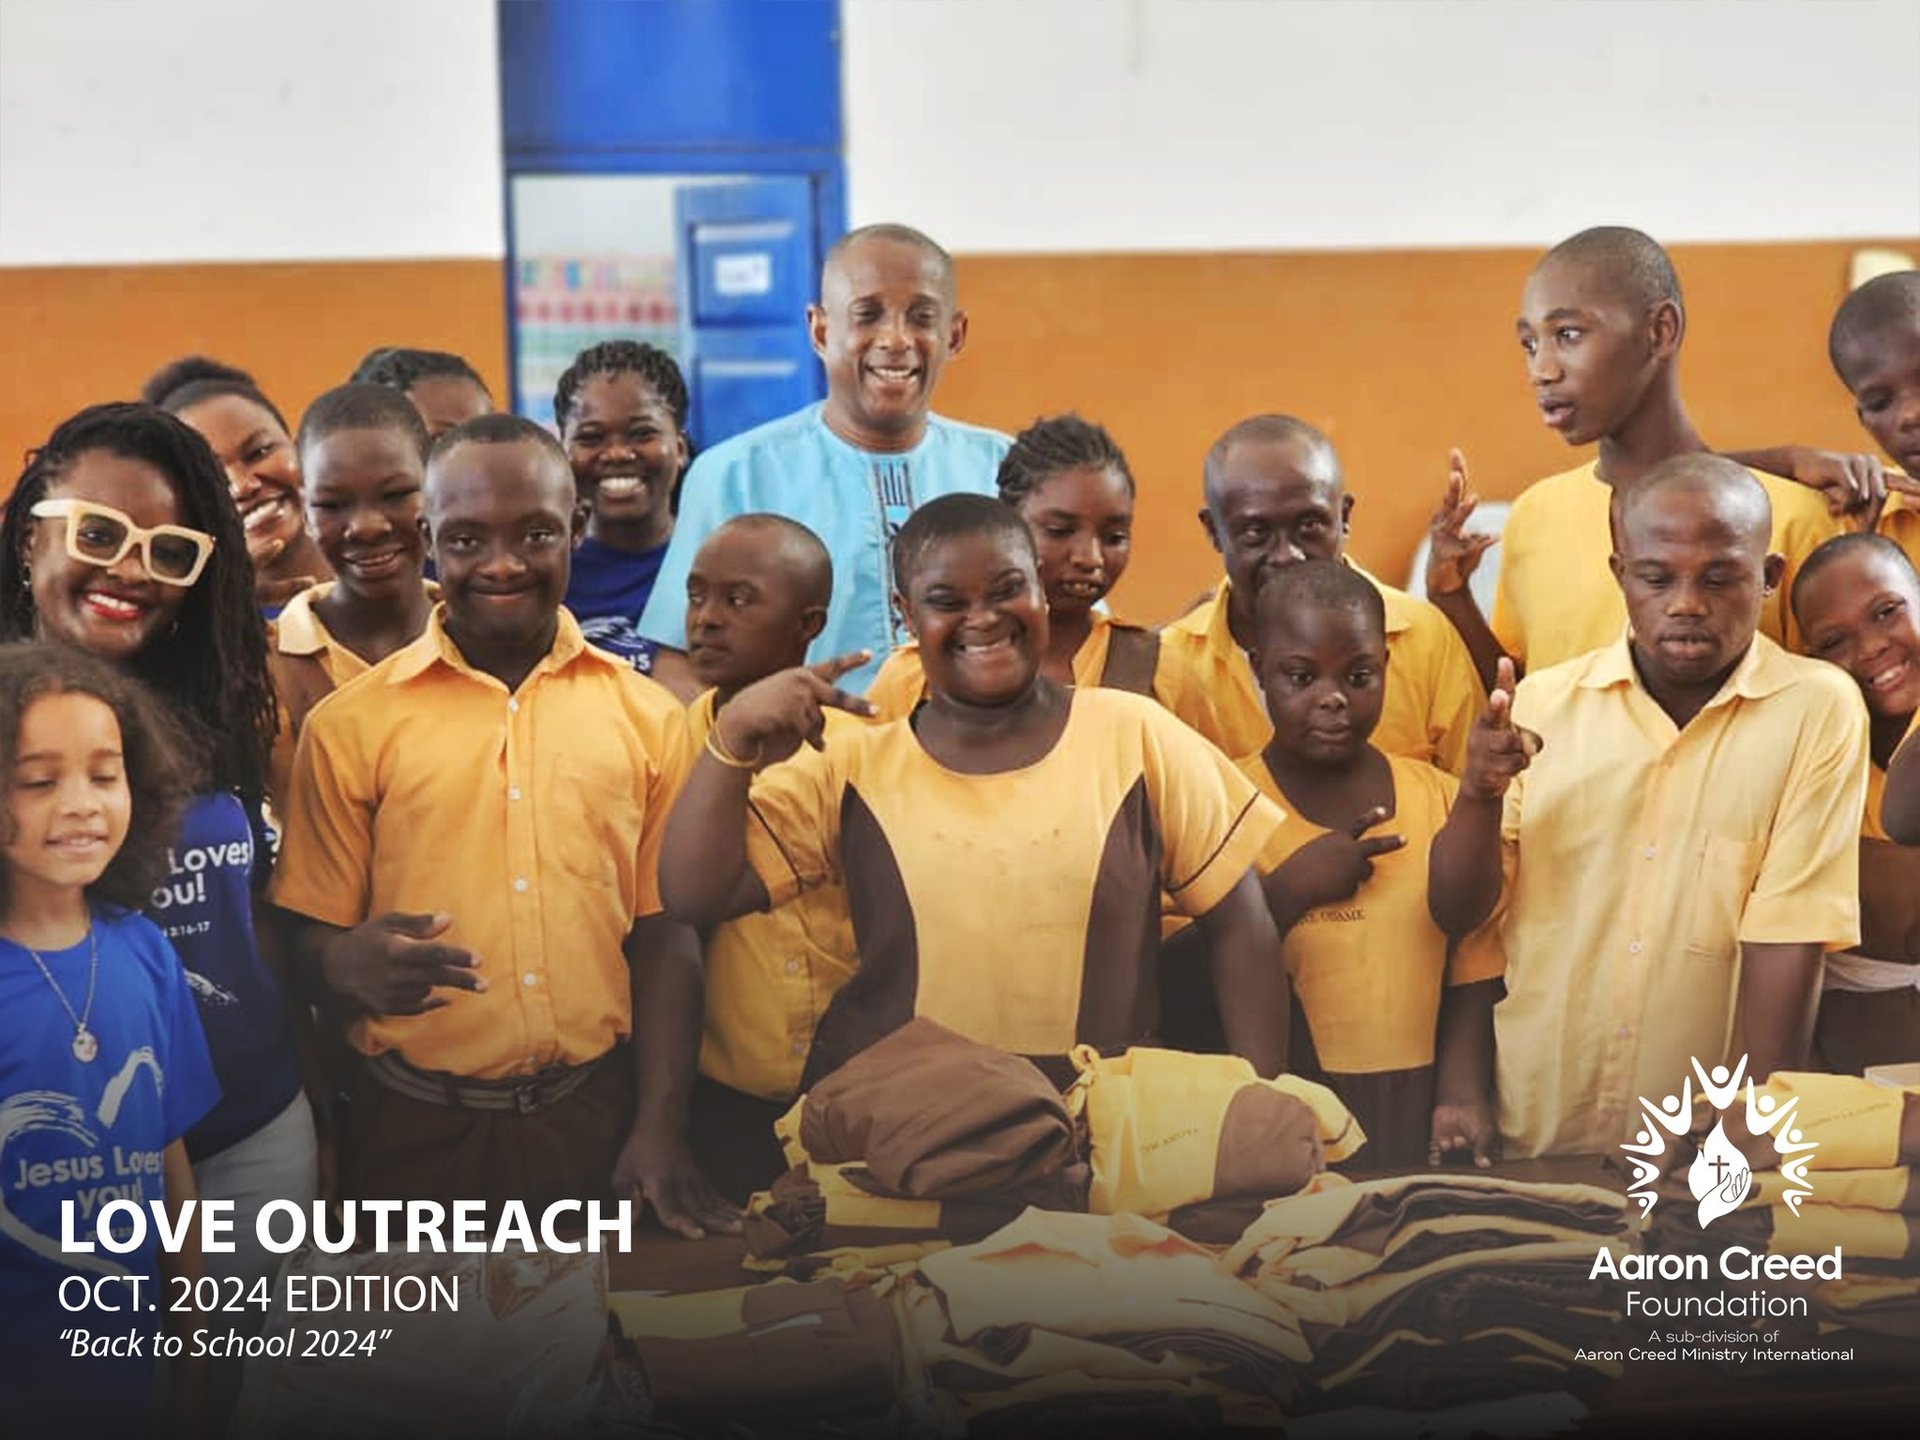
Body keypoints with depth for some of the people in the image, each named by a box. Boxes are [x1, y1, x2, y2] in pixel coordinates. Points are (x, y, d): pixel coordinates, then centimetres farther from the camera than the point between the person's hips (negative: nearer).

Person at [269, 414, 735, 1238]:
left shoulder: (646, 716, 4)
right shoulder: (350, 724, -2)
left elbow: (662, 933, 6)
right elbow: (312, 937, 0)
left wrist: (661, 1131, -1)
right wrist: (352, 968, -23)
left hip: (596, 1115, 2)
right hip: (417, 1127, -1)